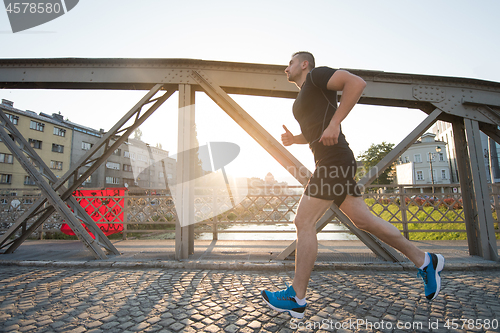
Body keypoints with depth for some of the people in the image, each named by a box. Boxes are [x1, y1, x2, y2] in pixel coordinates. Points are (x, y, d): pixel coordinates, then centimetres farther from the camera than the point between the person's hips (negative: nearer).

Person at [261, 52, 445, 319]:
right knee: (363, 220, 12)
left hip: (334, 160, -10)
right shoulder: (302, 99, 27)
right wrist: (294, 139, 16)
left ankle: (296, 298, 1)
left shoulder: (316, 75, 2)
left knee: (303, 223, -10)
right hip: (330, 164, 10)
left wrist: (334, 123, -19)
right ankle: (424, 261, 25)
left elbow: (356, 82, -13)